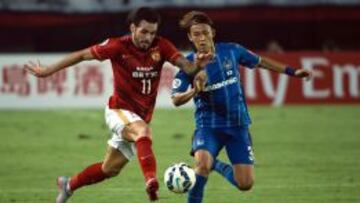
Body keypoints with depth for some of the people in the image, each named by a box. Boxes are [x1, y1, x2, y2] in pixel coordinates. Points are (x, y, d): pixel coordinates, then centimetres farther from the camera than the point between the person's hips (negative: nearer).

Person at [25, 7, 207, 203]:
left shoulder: (160, 46, -7)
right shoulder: (118, 46, -14)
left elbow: (183, 63, -19)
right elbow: (82, 55, -5)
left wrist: (197, 70, -43)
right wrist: (48, 70, 0)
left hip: (141, 117, 5)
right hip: (119, 111, -5)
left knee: (109, 169, 16)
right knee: (144, 132, -38)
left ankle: (68, 185, 40)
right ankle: (151, 183, -54)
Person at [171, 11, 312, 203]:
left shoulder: (231, 51, -3)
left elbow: (260, 61, 13)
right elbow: (176, 100, -15)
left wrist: (292, 71, 15)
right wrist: (194, 92, -35)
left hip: (238, 124, 2)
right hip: (208, 125, -2)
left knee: (245, 184, -3)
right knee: (202, 162, -33)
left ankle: (216, 165, 28)